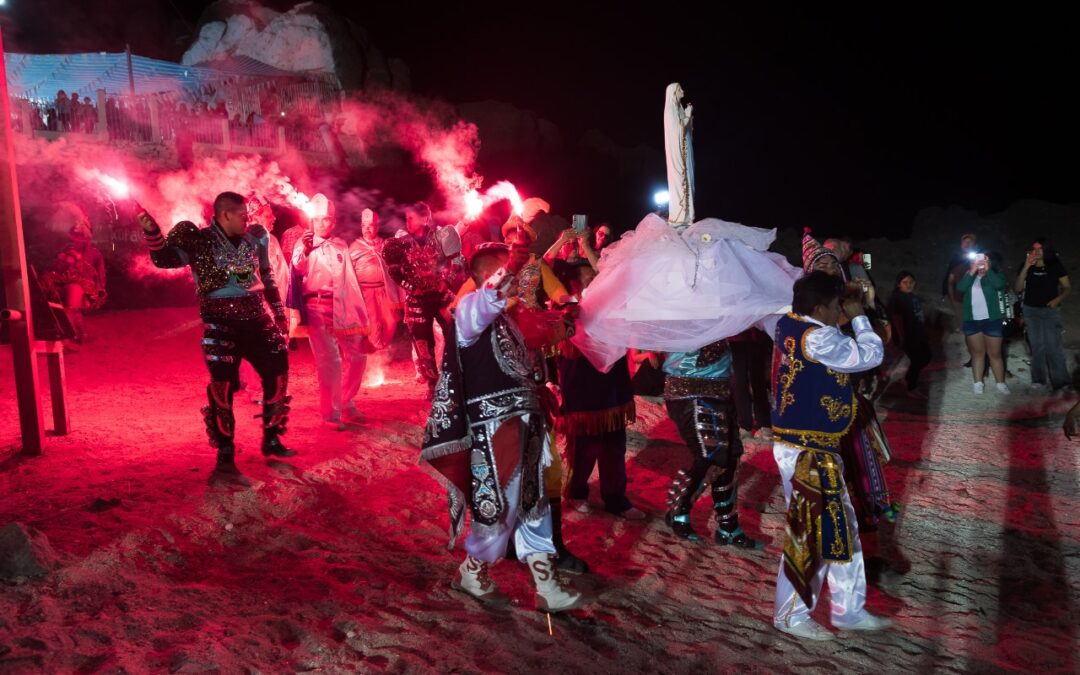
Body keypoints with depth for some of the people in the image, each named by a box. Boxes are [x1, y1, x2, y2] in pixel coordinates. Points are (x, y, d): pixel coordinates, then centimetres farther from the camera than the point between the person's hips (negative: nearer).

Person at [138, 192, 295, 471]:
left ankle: (271, 439, 18)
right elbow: (164, 259, -12)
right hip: (220, 325, -4)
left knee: (278, 373, 2)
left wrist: (279, 313, 20)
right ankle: (225, 450, 10)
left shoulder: (255, 238, 8)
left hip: (256, 320, 5)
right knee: (222, 385, -7)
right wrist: (151, 231, -28)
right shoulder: (199, 242, -4)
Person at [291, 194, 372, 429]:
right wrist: (304, 251, -38)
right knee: (330, 360, -11)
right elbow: (297, 269, -17)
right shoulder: (304, 244, 5)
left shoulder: (341, 246, 19)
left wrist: (359, 312, 14)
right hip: (317, 307, -5)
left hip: (342, 308, 5)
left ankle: (347, 404, 24)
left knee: (358, 356, 7)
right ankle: (331, 413, -2)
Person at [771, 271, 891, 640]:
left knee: (842, 529, 17)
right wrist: (859, 317, 2)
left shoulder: (789, 326, 4)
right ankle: (791, 615, 18)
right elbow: (871, 355, -13)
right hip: (805, 451, -10)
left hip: (814, 446, 10)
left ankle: (849, 610, 28)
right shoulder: (817, 338, -22)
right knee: (809, 532, 3)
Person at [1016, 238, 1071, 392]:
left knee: (1053, 345, -10)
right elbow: (1018, 288, -5)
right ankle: (1039, 379, 13)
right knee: (1037, 346, 7)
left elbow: (1068, 288, 3)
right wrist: (1026, 267, -13)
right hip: (1031, 310, 3)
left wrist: (1058, 299, -16)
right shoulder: (1027, 266, 4)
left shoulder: (1055, 266, 0)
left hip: (1050, 310, -3)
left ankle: (1060, 381, -6)